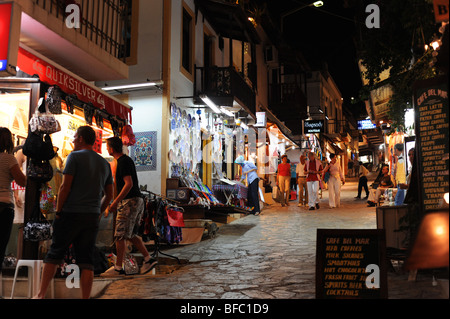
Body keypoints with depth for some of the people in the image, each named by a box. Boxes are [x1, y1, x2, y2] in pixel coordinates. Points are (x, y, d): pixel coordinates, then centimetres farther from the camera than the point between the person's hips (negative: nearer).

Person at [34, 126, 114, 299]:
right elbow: (109, 195, 14)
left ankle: (41, 295, 14)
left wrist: (58, 211, -2)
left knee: (54, 254, 8)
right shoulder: (104, 163, 14)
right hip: (92, 217, 5)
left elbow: (65, 186, -10)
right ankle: (85, 297, 4)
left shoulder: (75, 156, -4)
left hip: (71, 213, -4)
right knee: (86, 261, 5)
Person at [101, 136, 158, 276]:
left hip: (129, 201, -10)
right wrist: (116, 203, 28)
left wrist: (115, 202, -21)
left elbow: (129, 184, -22)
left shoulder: (123, 162, -12)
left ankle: (118, 268, 1)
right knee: (130, 234, 14)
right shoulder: (127, 160, 19)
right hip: (137, 201, 10)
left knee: (120, 235, -5)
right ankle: (148, 259, 13)